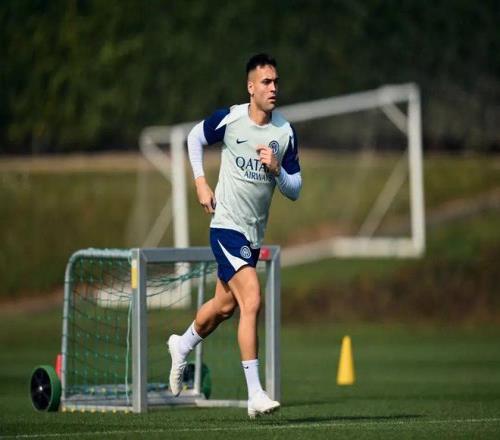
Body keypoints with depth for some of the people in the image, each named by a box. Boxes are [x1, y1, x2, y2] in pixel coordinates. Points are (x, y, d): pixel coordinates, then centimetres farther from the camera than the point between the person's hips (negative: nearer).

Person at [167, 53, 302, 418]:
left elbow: (295, 190, 2)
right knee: (252, 300, -20)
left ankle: (182, 346, 50)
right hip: (227, 225, -5)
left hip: (255, 233, 5)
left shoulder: (286, 132, -3)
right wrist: (201, 183, 1)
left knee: (225, 306, 20)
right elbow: (195, 139, 10)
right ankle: (255, 394, -20)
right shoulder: (229, 119, -10)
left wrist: (276, 168, -18)